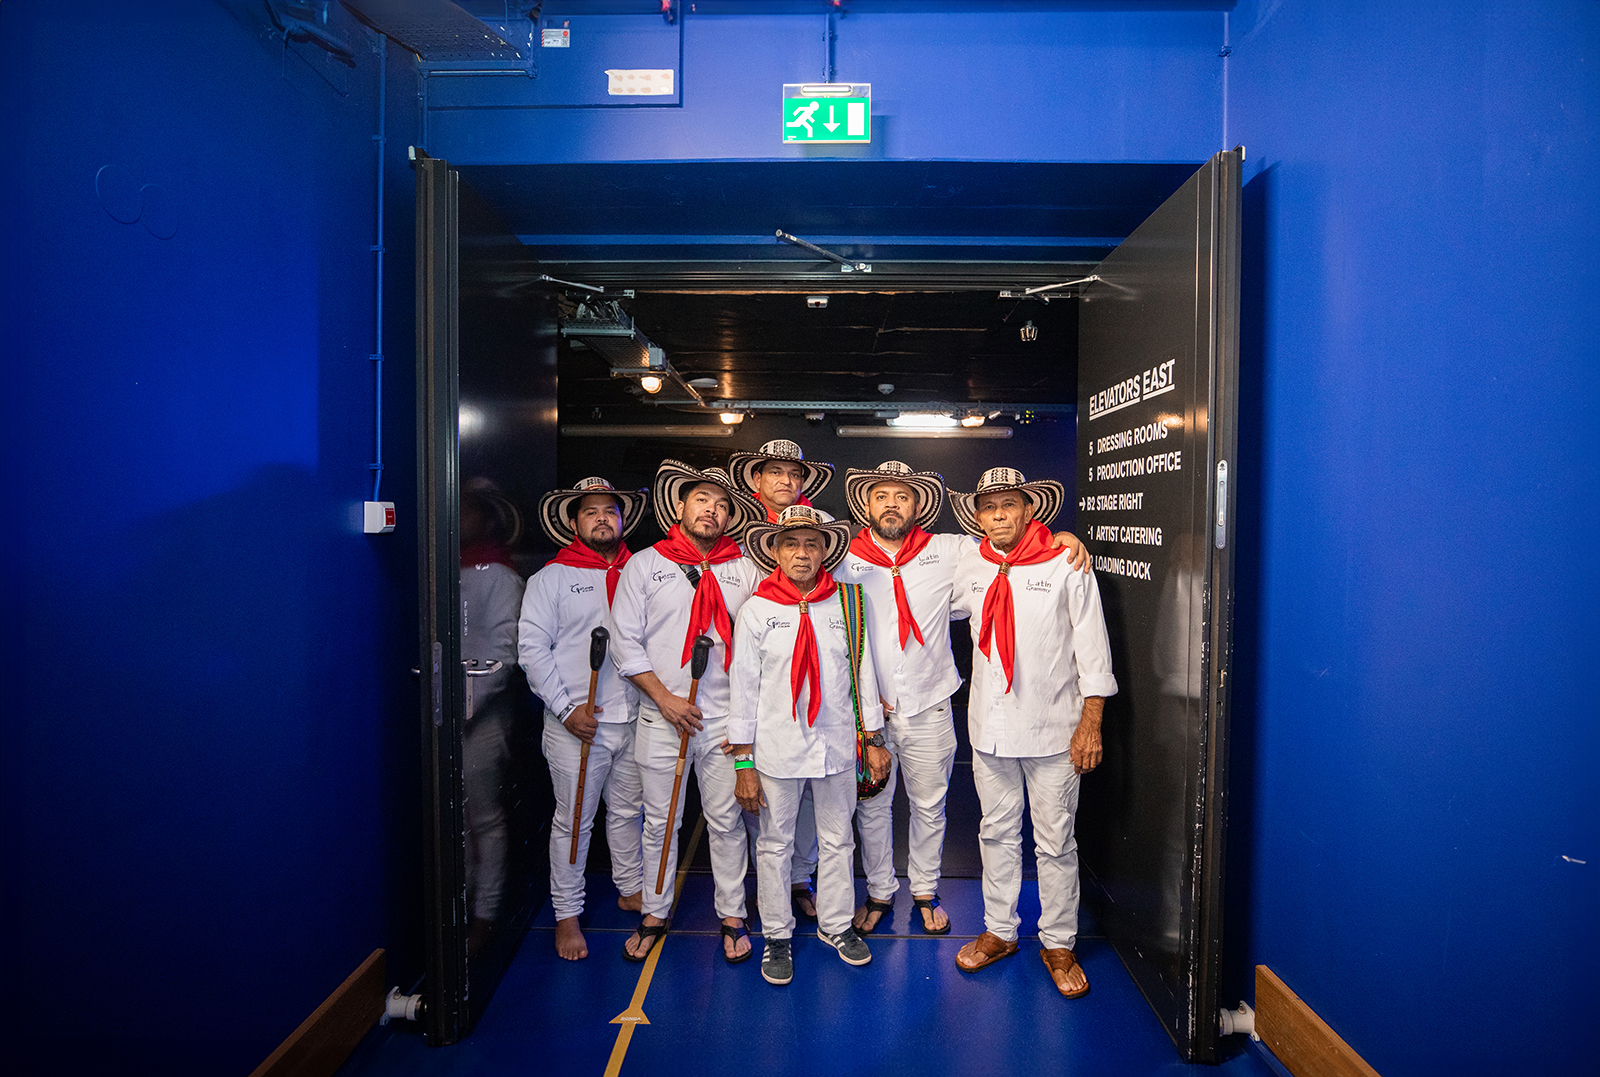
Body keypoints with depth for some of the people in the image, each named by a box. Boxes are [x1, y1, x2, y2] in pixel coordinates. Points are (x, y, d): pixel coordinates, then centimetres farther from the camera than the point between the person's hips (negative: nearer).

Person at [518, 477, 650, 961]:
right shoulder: (552, 577, -2)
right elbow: (532, 647, -6)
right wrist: (566, 708, -12)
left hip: (634, 719, 4)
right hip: (576, 724, -3)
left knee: (628, 811, 17)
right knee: (573, 821, 6)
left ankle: (632, 890, 37)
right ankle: (567, 915, 22)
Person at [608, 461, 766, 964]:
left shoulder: (745, 570, 4)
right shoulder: (643, 564, 2)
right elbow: (624, 641, -1)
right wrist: (665, 698, -9)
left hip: (725, 719, 1)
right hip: (661, 716, 0)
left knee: (726, 821, 9)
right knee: (660, 822, 11)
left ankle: (732, 915, 27)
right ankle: (654, 914, 30)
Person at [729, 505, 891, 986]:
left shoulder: (846, 604, -1)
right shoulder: (757, 610, -6)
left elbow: (863, 672, 7)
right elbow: (744, 688, -4)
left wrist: (874, 740, 8)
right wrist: (742, 762, -5)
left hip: (836, 744, 2)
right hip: (776, 748, -2)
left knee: (837, 841, 16)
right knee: (775, 845, 12)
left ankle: (835, 923, 38)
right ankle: (777, 936, 32)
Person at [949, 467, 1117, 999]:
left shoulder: (1066, 565, -7)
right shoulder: (968, 569, 4)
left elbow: (1092, 647, -5)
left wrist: (1091, 722, -8)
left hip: (1052, 727, -3)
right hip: (989, 725, 4)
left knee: (1056, 842, 7)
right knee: (997, 833, 15)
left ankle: (1059, 944, 25)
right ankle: (999, 931, 31)